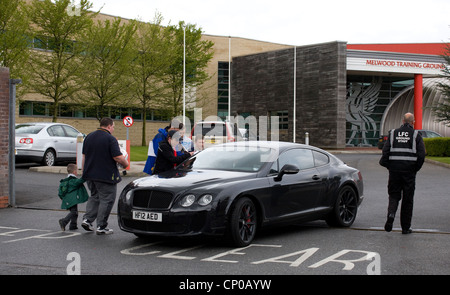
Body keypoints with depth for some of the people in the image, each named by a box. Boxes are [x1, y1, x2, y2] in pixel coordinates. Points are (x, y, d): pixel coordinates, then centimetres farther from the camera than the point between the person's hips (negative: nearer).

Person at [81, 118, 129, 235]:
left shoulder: (89, 137, 9)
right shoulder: (110, 139, -14)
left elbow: (84, 156, 14)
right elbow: (118, 157, -19)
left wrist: (84, 173, 20)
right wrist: (125, 164, 0)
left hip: (90, 175, 7)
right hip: (106, 176, -7)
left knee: (94, 197, 22)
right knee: (106, 200, 3)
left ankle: (87, 219, 8)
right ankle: (101, 227, 4)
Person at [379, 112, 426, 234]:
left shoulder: (393, 133, 7)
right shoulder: (416, 135, 1)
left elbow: (385, 151, -2)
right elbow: (421, 154, -5)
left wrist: (389, 166, 5)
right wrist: (416, 168, 7)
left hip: (394, 169, 1)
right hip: (409, 170, -1)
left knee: (394, 195, 11)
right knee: (408, 199, 7)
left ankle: (391, 214, -19)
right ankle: (405, 227, 11)